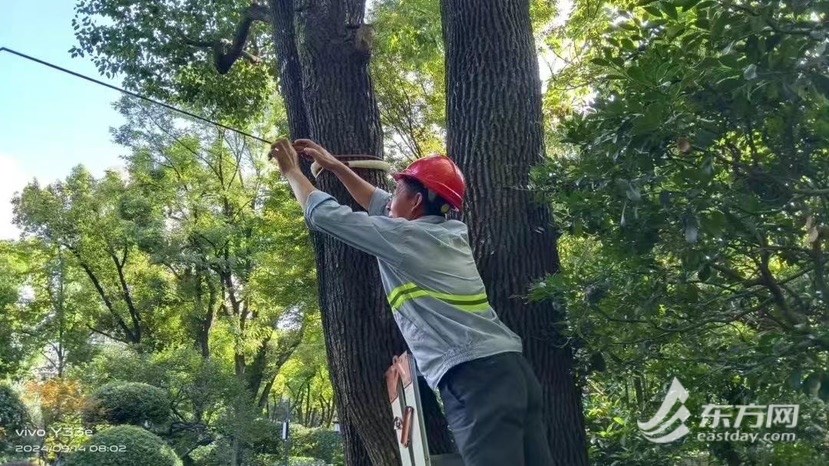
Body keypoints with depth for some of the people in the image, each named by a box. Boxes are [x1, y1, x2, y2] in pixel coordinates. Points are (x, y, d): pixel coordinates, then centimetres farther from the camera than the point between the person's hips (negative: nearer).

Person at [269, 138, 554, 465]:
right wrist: (334, 165, 39)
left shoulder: (404, 237, -1)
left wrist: (291, 171, 24)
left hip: (475, 378, -9)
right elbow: (380, 206, 36)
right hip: (509, 368, 9)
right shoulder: (451, 232, 22)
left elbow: (323, 214, 7)